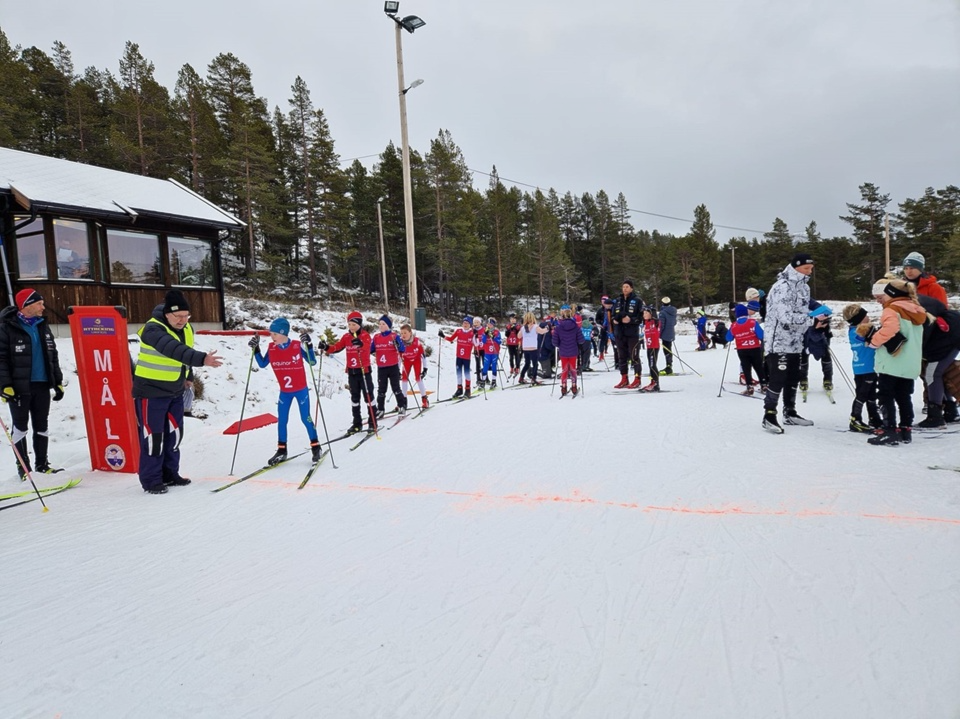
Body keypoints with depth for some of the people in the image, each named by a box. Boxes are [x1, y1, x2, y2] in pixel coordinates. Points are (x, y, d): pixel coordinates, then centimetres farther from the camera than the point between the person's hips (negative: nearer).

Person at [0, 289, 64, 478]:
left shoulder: (43, 327, 10)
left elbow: (53, 356, 15)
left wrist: (58, 382, 13)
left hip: (42, 385, 5)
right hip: (19, 387, -5)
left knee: (41, 426, 11)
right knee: (20, 426, 4)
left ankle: (42, 463, 21)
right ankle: (23, 466, 13)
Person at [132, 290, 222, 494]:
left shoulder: (185, 329, 2)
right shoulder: (153, 330, -24)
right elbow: (174, 350, -41)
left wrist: (188, 377, 13)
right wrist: (202, 359, -52)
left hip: (175, 391, 8)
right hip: (152, 391, -8)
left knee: (174, 432, 13)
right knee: (153, 436, -2)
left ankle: (170, 473, 25)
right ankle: (151, 479, 10)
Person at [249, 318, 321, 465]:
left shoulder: (297, 346, -18)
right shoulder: (271, 348, -6)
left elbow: (312, 362, -17)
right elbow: (262, 364, 5)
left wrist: (308, 346, -30)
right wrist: (255, 349, -6)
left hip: (301, 390, -4)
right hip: (284, 392, 4)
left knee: (306, 419, 2)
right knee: (281, 420, 7)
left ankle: (315, 447, 17)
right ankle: (281, 451, 19)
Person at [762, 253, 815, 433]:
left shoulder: (804, 286, 12)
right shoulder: (783, 286, -18)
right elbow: (786, 317, -25)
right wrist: (812, 317, -25)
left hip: (795, 342, 9)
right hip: (779, 342, -9)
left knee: (793, 379, 15)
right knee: (777, 380, -7)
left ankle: (790, 413, 27)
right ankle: (769, 416, 1)